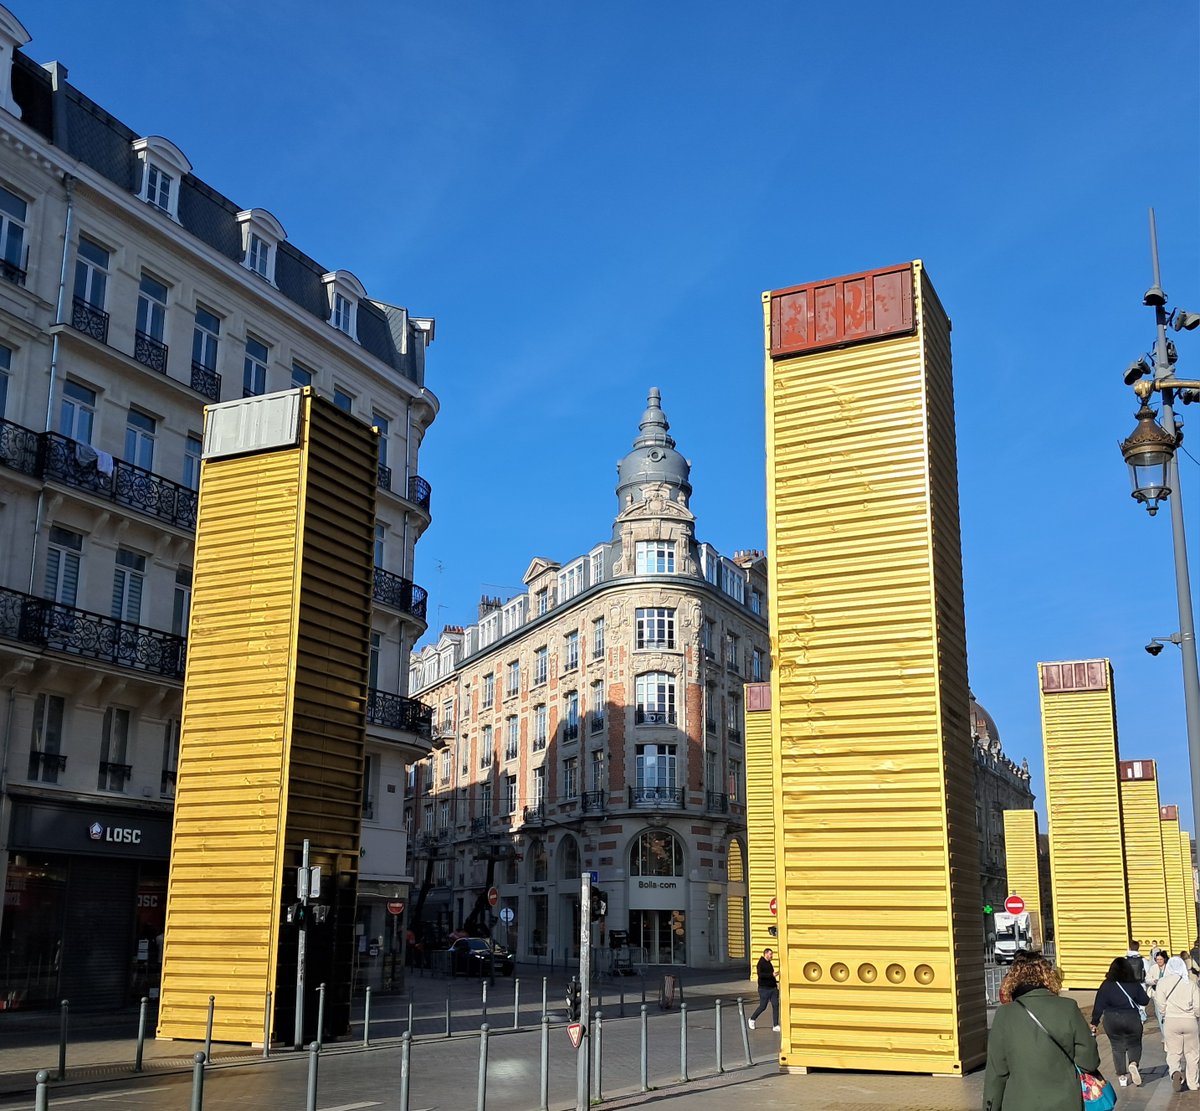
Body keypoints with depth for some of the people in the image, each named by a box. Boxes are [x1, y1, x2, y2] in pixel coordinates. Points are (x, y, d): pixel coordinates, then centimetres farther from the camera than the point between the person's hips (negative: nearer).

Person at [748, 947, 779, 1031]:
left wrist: (776, 982, 16)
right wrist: (772, 974, -30)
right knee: (763, 1006, -1)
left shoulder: (769, 963, 15)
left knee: (776, 1005, -2)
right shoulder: (761, 963, -11)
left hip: (773, 988, 7)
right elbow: (760, 974, -25)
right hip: (764, 988, -7)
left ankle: (775, 1026, 2)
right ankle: (752, 1019, 22)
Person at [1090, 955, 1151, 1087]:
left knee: (1117, 1048, 12)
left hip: (1112, 1021, 0)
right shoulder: (1134, 984, -5)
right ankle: (1133, 1064, -13)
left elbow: (1099, 1005, -6)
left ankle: (1122, 1076, 13)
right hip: (1132, 1019, 0)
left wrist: (1094, 1022, 1)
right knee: (1134, 1045, 16)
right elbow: (1145, 1001, 4)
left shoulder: (1106, 985, -7)